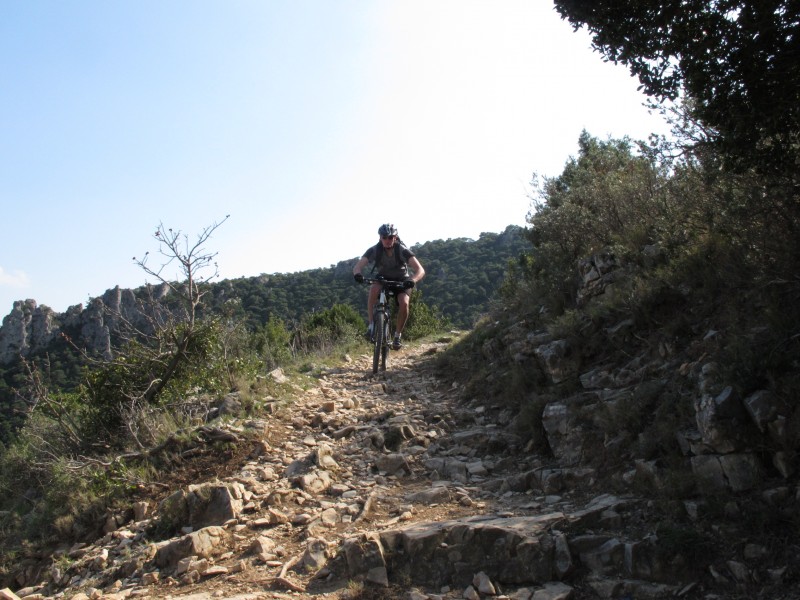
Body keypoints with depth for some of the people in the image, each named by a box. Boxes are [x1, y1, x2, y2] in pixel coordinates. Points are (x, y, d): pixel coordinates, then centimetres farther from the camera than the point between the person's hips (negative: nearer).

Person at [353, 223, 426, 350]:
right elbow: (357, 266, -28)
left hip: (401, 281, -1)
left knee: (404, 303, -29)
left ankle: (398, 334, -8)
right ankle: (371, 325, -28)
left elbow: (420, 270, -33)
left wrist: (413, 280, -55)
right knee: (374, 289, -34)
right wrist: (357, 274, -52)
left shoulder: (402, 250, -25)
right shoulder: (374, 250, -20)